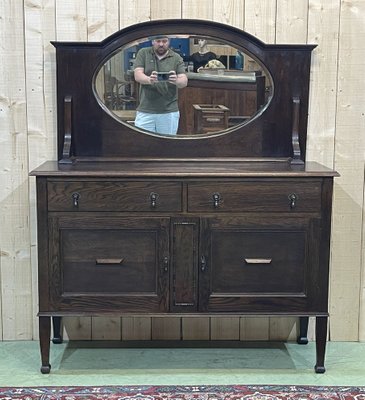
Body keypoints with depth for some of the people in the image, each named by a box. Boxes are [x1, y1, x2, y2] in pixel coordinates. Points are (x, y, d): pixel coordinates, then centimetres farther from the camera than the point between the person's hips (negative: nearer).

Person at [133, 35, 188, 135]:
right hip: (145, 111, 0)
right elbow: (137, 75, -4)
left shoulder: (176, 58, 6)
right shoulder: (143, 53, 7)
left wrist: (176, 81, -28)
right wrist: (149, 80, -27)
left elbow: (184, 81, -3)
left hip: (169, 112, 0)